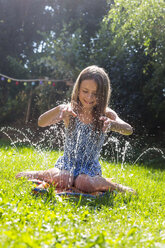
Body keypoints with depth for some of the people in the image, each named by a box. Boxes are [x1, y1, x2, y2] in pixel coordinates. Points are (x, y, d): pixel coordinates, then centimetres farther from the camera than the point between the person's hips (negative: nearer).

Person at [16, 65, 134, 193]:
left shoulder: (106, 114, -7)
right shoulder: (70, 110, -6)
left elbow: (129, 130, -22)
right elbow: (41, 123, -17)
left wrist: (112, 124, -45)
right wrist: (59, 109, -39)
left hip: (91, 166, -1)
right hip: (68, 163, 1)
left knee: (84, 184, -31)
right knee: (62, 181, -29)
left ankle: (109, 184, -4)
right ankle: (38, 174, -2)